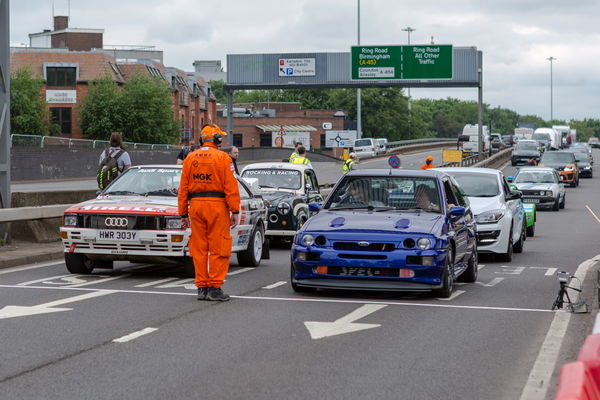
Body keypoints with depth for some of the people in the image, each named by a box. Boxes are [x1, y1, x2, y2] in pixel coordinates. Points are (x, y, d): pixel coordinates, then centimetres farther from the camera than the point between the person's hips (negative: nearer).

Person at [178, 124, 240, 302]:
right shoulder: (223, 158, -3)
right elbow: (231, 186, -9)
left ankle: (201, 287, 10)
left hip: (195, 205, 5)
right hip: (217, 206, -5)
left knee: (199, 249, 8)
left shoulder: (190, 158, 10)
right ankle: (215, 287, -3)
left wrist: (183, 213, 14)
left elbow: (183, 189, 10)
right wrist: (235, 211, -7)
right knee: (218, 249, -1)